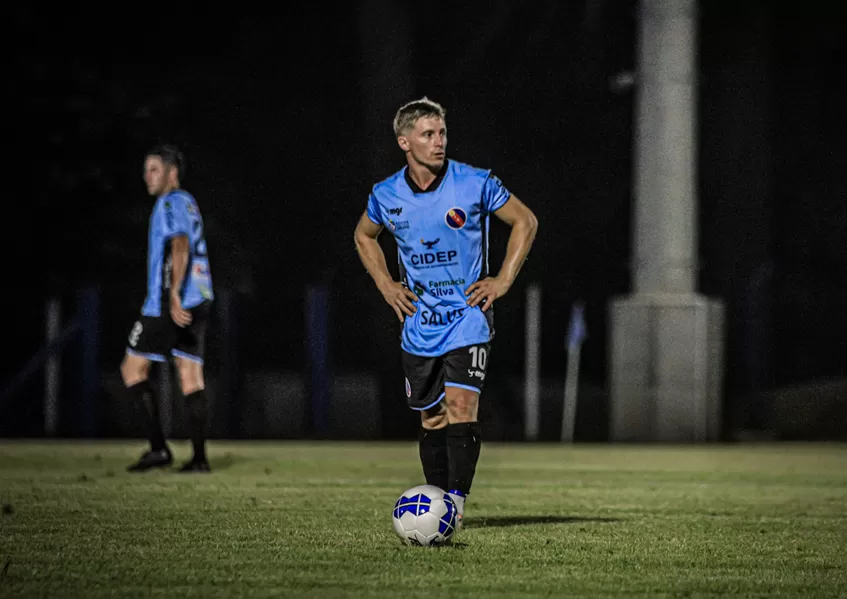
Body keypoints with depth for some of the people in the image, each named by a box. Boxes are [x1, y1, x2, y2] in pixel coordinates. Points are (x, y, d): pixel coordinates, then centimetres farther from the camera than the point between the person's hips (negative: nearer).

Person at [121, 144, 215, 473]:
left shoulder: (170, 203, -8)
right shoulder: (188, 202, 21)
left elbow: (180, 247, -21)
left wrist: (173, 294, -30)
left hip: (168, 305, -9)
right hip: (198, 301, 9)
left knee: (133, 368, -1)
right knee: (191, 377, 5)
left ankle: (159, 447, -9)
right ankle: (199, 456, -2)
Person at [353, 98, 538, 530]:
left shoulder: (475, 184, -10)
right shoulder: (386, 195, -2)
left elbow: (525, 222, 2)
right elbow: (364, 236, 20)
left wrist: (503, 280, -3)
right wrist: (386, 285, 8)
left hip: (468, 313, -3)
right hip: (419, 323, 3)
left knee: (461, 405, -18)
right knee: (431, 418, 8)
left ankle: (457, 501, -19)